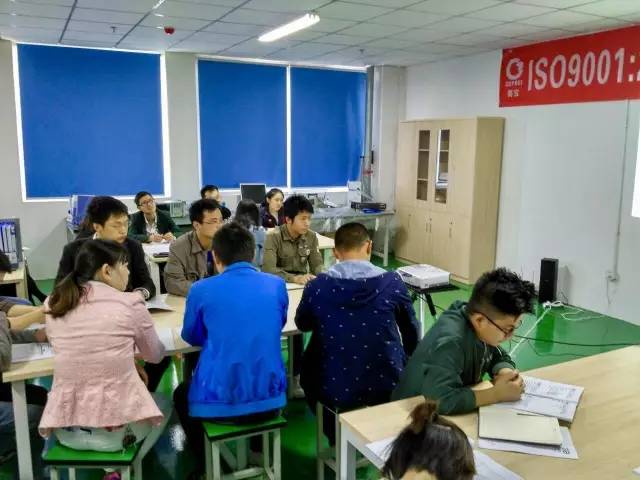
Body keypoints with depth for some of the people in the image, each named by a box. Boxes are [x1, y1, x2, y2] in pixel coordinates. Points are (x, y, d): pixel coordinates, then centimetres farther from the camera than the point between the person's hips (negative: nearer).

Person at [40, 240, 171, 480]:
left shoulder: (53, 305, 2)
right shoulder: (129, 304, -10)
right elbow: (155, 355, 7)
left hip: (64, 429, 4)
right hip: (115, 428, -4)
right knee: (164, 403, 27)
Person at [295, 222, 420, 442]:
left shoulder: (317, 287, -10)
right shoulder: (392, 282, -9)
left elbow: (302, 325, 11)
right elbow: (411, 332, 8)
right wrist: (408, 362, 29)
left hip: (335, 393, 0)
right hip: (388, 388, 1)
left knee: (309, 370, 31)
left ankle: (335, 436, 40)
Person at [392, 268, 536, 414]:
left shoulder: (480, 329, -9)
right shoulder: (449, 341, -31)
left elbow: (501, 358, 8)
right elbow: (440, 399, -41)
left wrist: (506, 374, -14)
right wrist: (496, 393, -29)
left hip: (457, 411, 6)